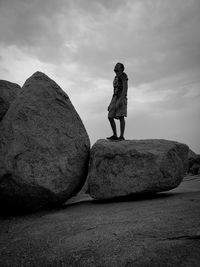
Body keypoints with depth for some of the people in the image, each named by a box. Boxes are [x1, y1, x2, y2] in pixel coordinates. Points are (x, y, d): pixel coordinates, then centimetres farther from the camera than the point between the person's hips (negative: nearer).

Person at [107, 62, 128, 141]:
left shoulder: (124, 75, 3)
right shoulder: (115, 79, 29)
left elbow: (125, 88, -11)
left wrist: (121, 99, -23)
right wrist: (111, 104, 19)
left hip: (121, 98, -8)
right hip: (115, 99, 8)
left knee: (121, 117, -15)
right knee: (110, 117, -2)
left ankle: (121, 136, -13)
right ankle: (115, 135, 1)